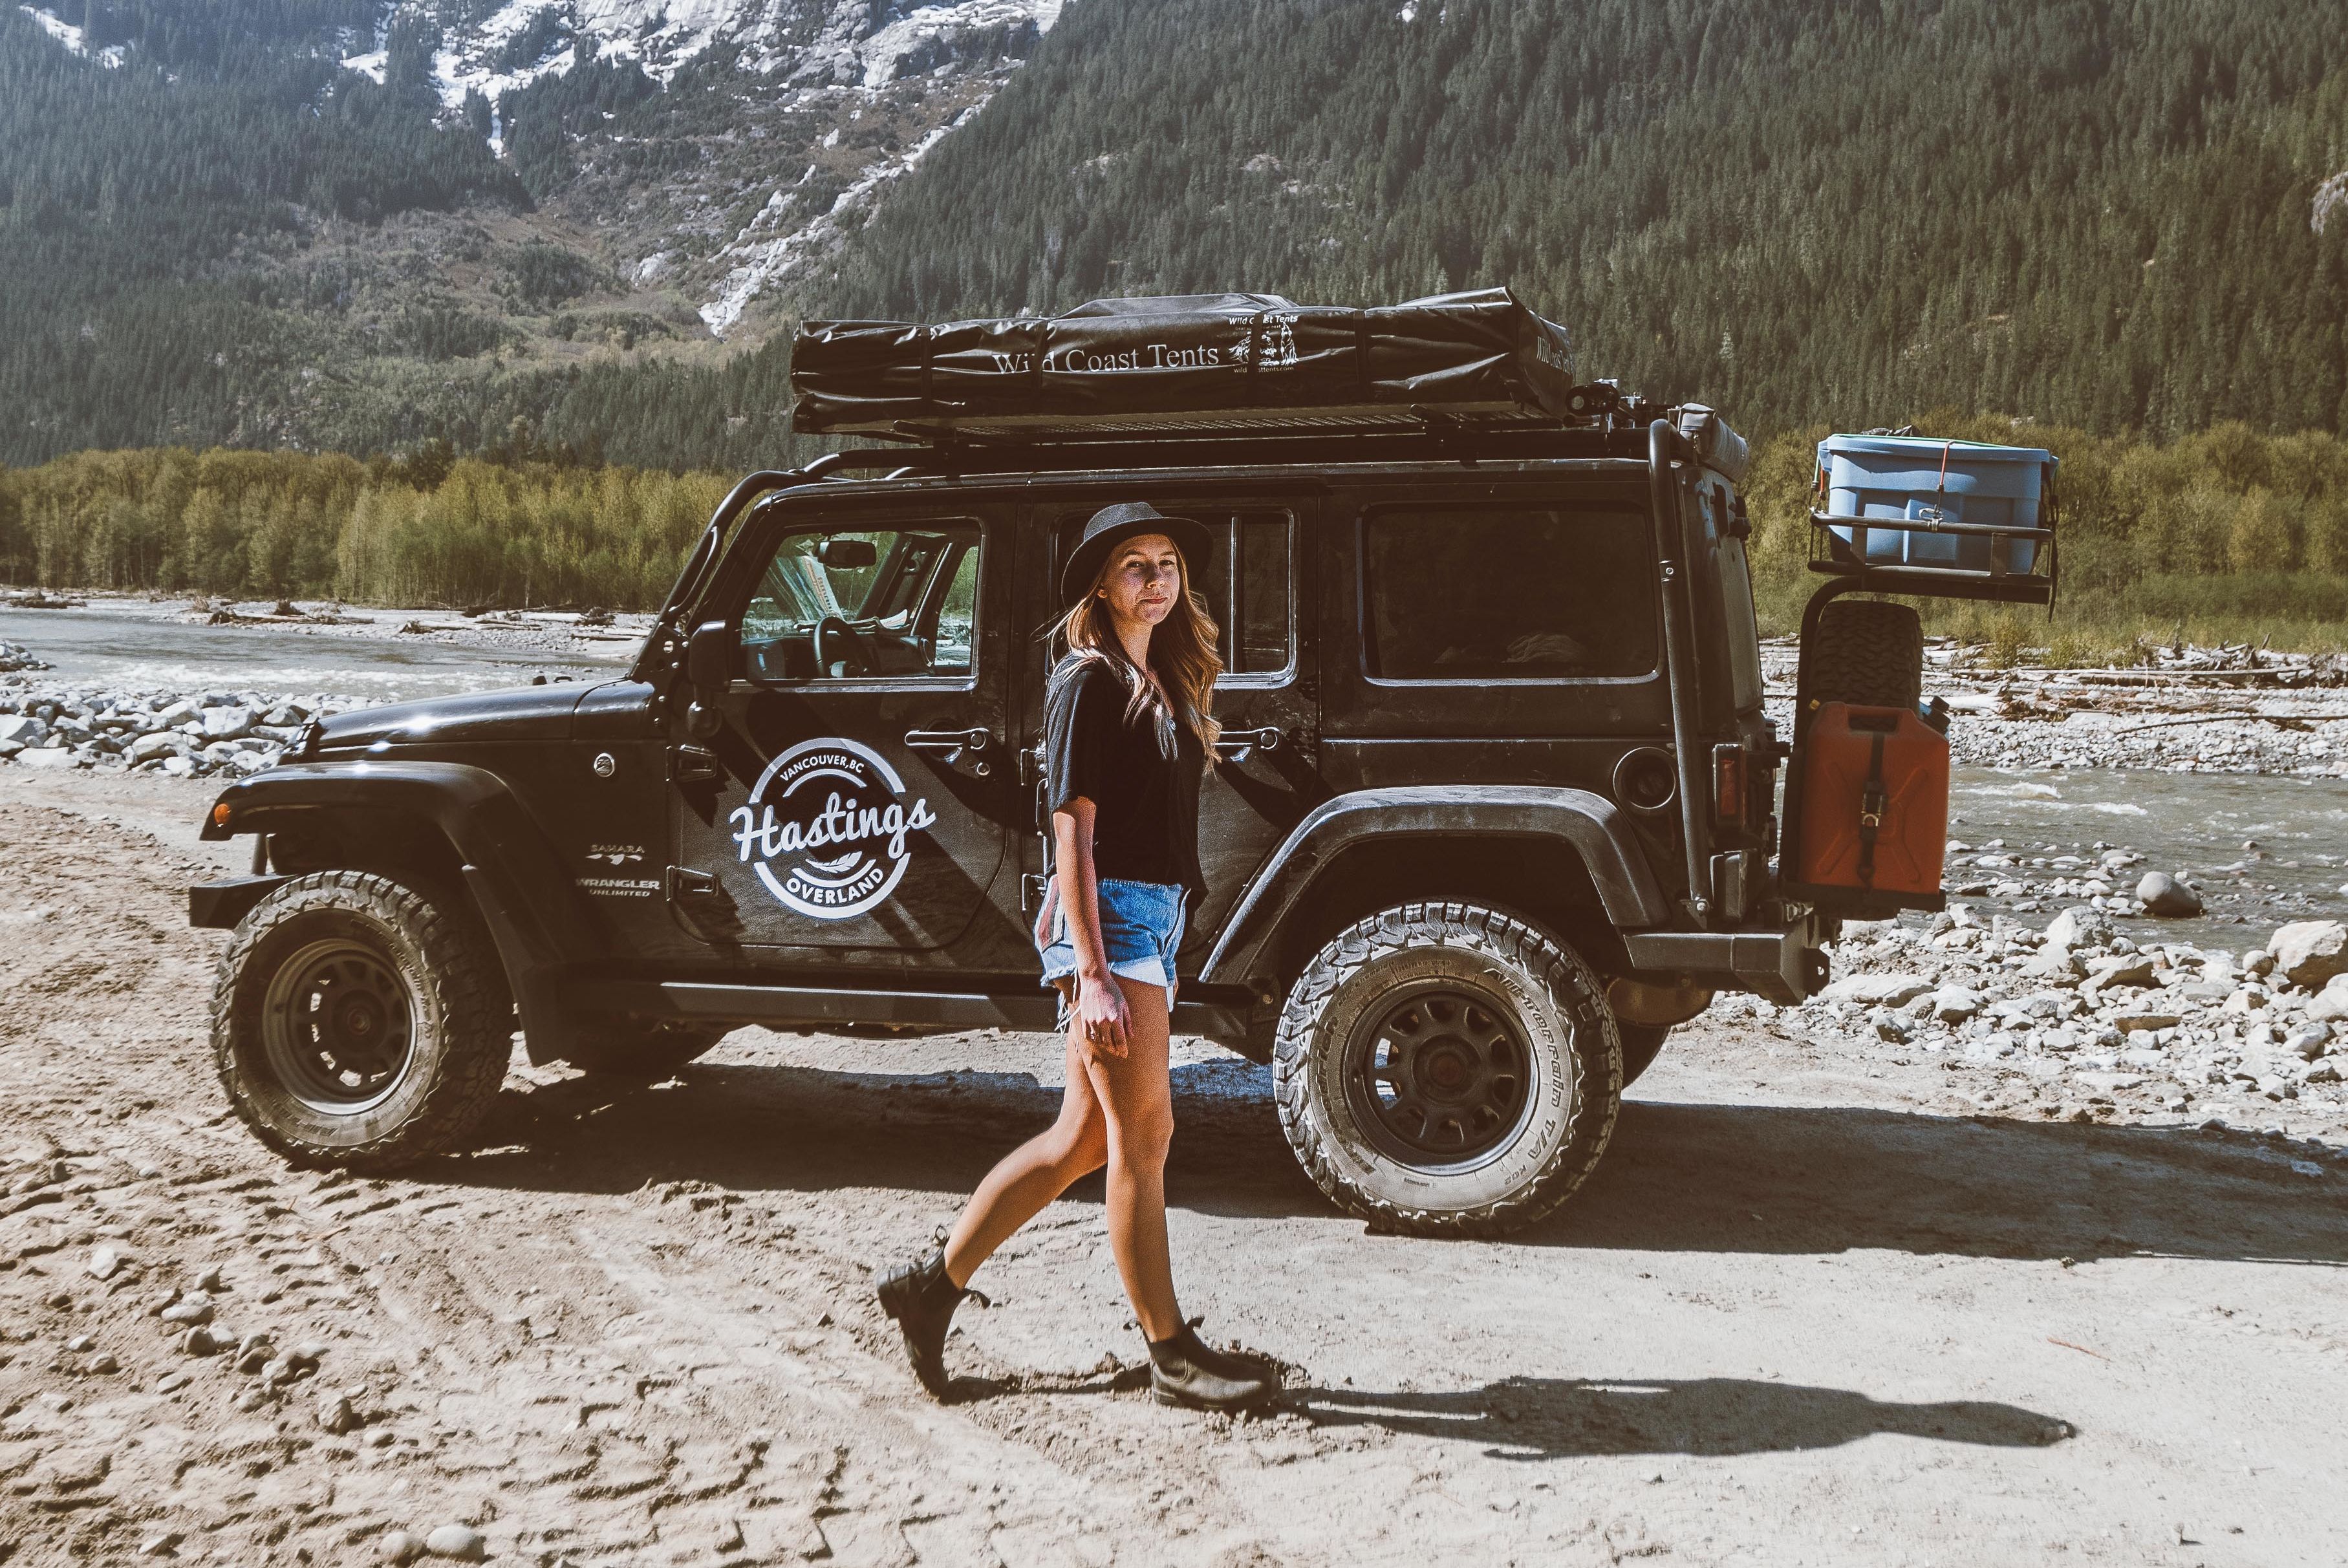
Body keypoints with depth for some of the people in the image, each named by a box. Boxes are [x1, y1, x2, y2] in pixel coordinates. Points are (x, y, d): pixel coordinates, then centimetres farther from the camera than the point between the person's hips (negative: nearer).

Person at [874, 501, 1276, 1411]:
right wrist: (1093, 976, -21)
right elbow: (1074, 833, -15)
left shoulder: (1163, 681, 16)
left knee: (1086, 1138, 12)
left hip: (1155, 917, 9)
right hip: (1109, 917, -9)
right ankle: (1171, 1357, 5)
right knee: (1142, 1134, -4)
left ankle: (933, 1283, 21)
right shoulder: (1087, 682, -9)